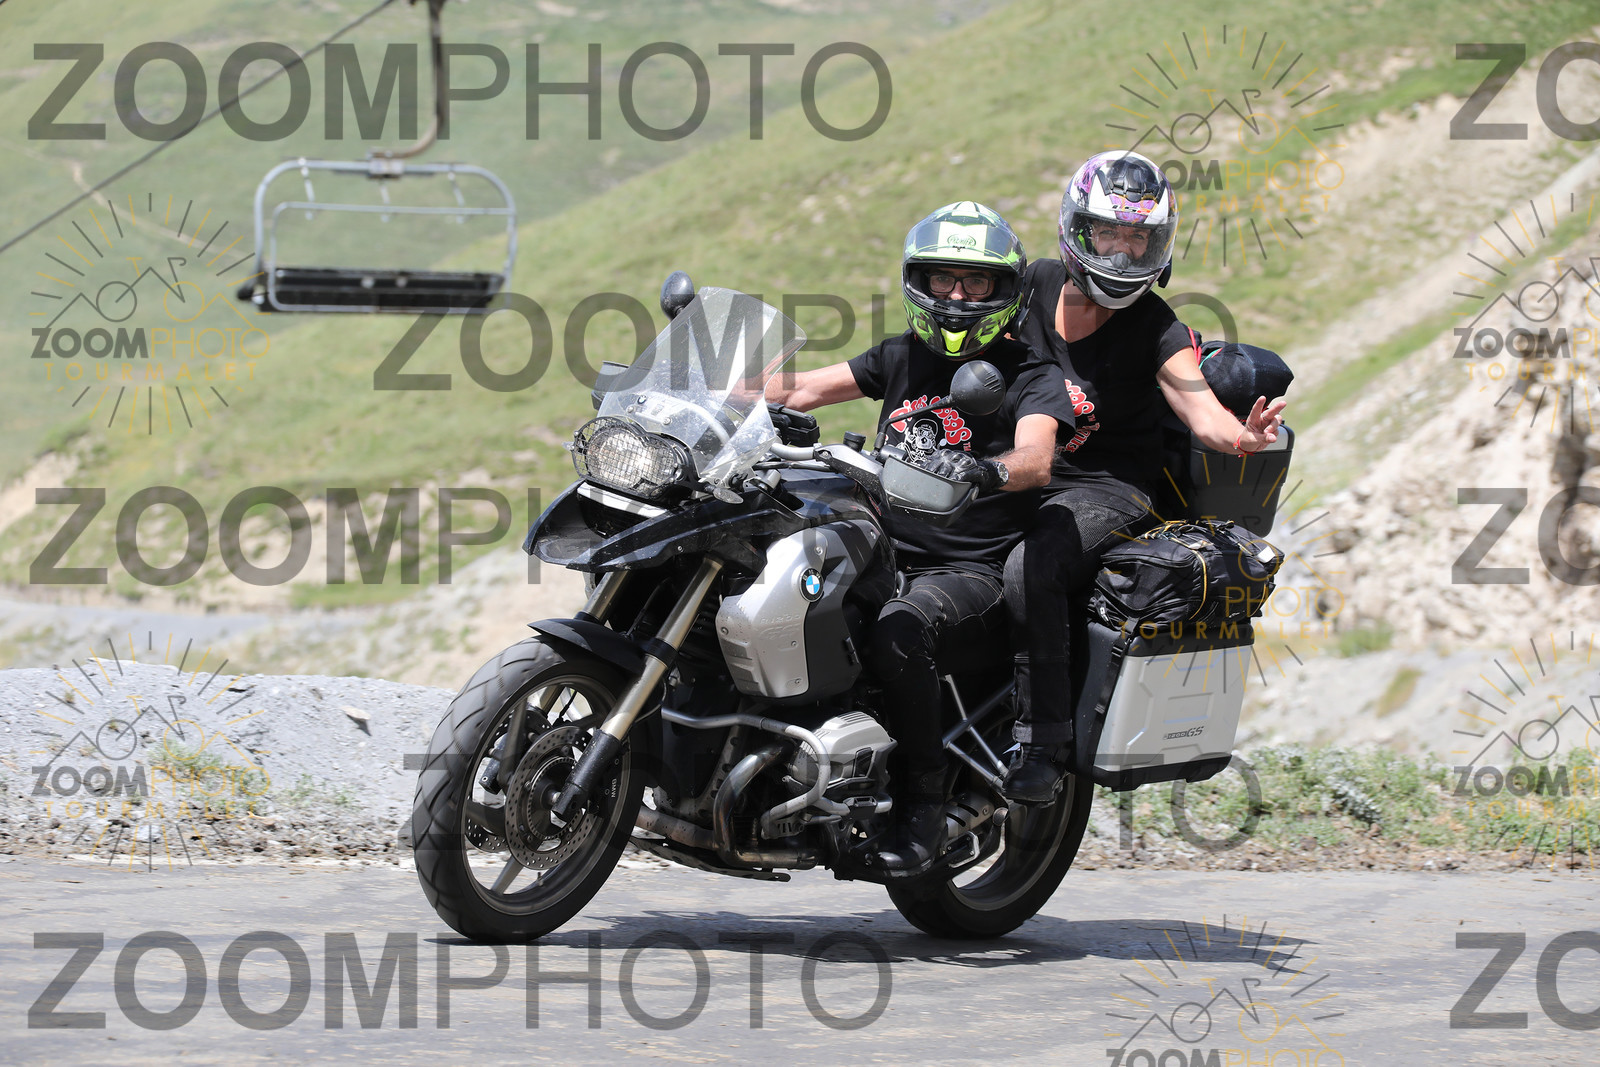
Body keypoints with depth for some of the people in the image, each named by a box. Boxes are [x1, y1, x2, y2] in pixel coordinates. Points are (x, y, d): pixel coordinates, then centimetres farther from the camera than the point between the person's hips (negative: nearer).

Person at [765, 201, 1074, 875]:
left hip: (974, 573, -6)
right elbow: (803, 388, 12)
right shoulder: (900, 358, 18)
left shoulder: (1028, 376, 0)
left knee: (897, 631, -37)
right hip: (889, 558, 6)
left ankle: (924, 806, -26)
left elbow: (1035, 461, -18)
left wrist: (977, 471, -41)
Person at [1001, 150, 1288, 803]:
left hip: (1108, 488, -5)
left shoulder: (1156, 332, -8)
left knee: (1029, 571, -33)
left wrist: (1243, 437, -40)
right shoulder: (1037, 286, 3)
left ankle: (1043, 742, -24)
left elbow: (1201, 410, -17)